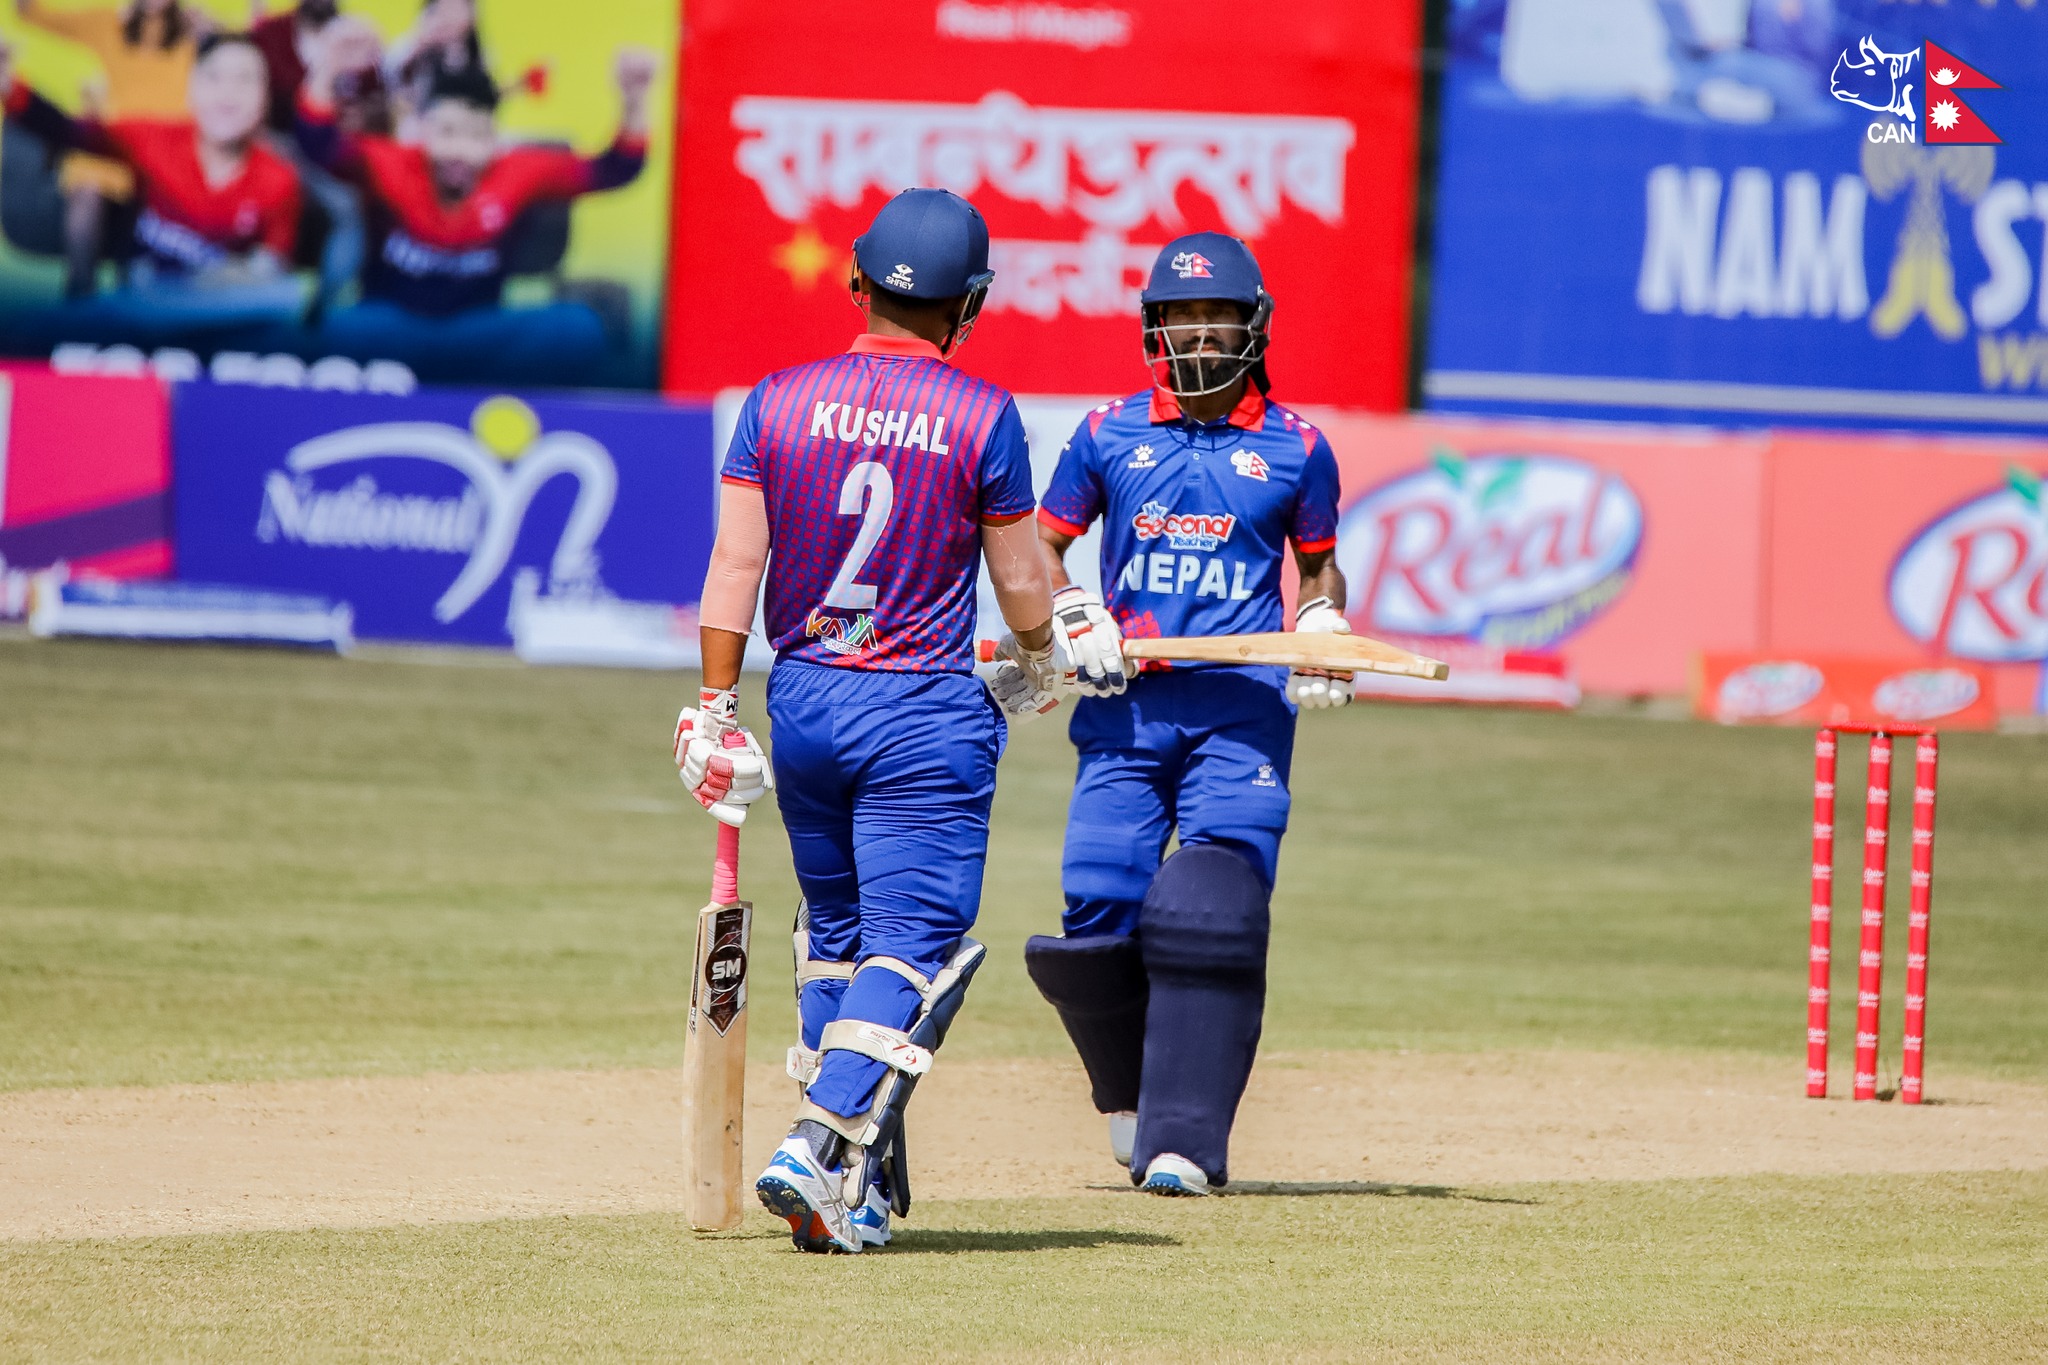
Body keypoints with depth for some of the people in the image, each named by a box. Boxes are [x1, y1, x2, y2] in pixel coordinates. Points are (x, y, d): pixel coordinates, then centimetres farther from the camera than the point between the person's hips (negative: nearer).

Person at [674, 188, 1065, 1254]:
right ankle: (823, 1150, -19)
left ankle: (865, 1184, 20)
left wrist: (716, 710, 2)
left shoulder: (778, 403, 0)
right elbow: (1020, 581, 0)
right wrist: (1037, 670, 20)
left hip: (804, 705, 4)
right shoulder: (983, 417, -7)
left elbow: (734, 565, -3)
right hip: (927, 719, -4)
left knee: (835, 935, 17)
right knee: (912, 947, -2)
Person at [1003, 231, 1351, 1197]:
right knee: (1098, 912, -7)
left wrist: (1322, 631, -1)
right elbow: (1040, 545, 15)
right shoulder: (1109, 434, 9)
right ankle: (1132, 1091, 22)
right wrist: (1073, 617, -3)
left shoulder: (1295, 448, 8)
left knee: (1213, 915, -14)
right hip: (1126, 706, 1)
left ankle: (1184, 1138, -12)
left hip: (1245, 710, -1)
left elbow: (1319, 568, 19)